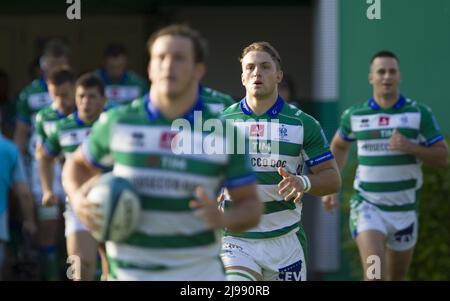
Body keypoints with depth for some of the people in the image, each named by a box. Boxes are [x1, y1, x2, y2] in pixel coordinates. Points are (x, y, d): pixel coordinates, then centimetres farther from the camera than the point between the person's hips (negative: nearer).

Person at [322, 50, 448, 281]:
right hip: (367, 206, -1)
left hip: (404, 209, 2)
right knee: (374, 272, -20)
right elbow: (338, 146, 21)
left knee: (396, 277, 14)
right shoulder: (354, 115, 1)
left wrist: (410, 147, -21)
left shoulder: (420, 113, -3)